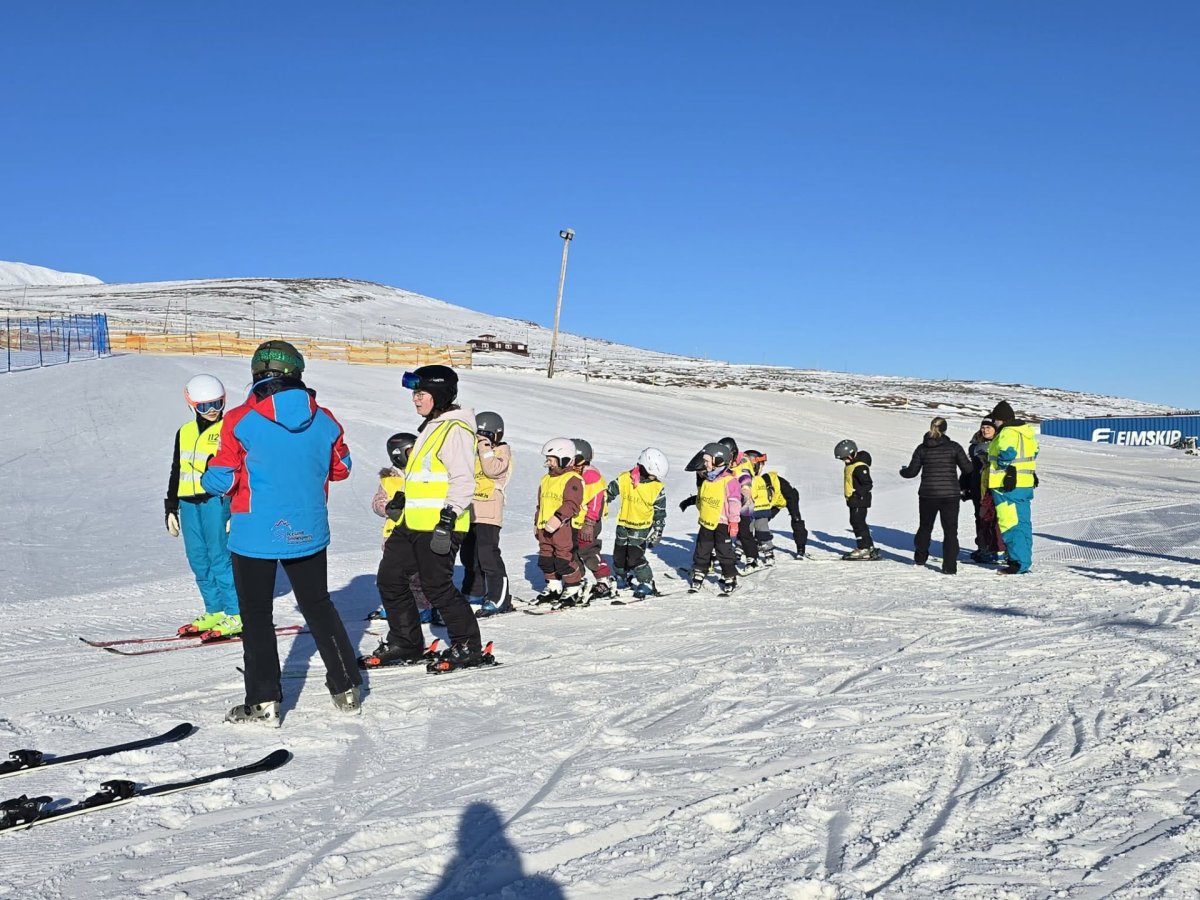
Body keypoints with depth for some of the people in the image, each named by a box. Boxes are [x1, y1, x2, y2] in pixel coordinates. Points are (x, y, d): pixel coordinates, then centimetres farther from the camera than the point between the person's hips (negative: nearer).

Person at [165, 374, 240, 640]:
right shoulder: (184, 433, 15)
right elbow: (176, 473, 22)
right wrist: (171, 508, 19)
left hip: (217, 500, -6)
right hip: (189, 503, 6)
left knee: (220, 558, -7)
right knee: (198, 560, 8)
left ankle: (236, 615, -1)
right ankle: (215, 611, 18)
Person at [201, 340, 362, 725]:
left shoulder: (240, 421, -14)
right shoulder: (324, 420, -4)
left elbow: (222, 480, -11)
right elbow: (341, 468, 10)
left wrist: (208, 478, 11)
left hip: (255, 535, -3)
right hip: (308, 533, 4)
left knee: (256, 616, 10)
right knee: (319, 607, 18)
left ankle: (264, 702, 10)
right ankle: (346, 688, 22)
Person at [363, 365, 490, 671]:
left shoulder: (455, 429, -13)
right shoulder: (433, 426, 19)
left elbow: (463, 480, -20)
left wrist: (448, 520, -24)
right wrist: (403, 498, 27)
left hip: (438, 525, -10)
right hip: (413, 523, 10)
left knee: (437, 587, -5)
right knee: (390, 579, 11)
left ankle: (469, 648, 8)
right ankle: (405, 643, 23)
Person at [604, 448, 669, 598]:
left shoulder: (657, 487, -11)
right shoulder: (624, 479, -11)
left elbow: (660, 513, -3)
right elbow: (608, 493, 3)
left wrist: (656, 533, -2)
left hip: (642, 527, -3)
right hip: (623, 525, 4)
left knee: (635, 557, -14)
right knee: (619, 555, 13)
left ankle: (647, 584, -2)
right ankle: (622, 578, 37)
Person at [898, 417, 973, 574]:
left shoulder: (922, 448, 0)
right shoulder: (954, 447, -5)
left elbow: (912, 472, 2)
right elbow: (967, 469, -4)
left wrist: (902, 471, 23)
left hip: (927, 494, 2)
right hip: (950, 494, -2)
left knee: (925, 526, 21)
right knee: (950, 530, 4)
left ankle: (920, 557, 34)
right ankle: (949, 566, -2)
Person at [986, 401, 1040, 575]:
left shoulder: (1007, 433, -16)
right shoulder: (1027, 432, 15)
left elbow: (1006, 454, -26)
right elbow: (1034, 452, 23)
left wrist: (1001, 463, -7)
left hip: (1008, 487, -10)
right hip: (1025, 485, 10)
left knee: (1011, 525, -6)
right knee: (1023, 523, 15)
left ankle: (1018, 563, -7)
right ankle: (1024, 560, 22)